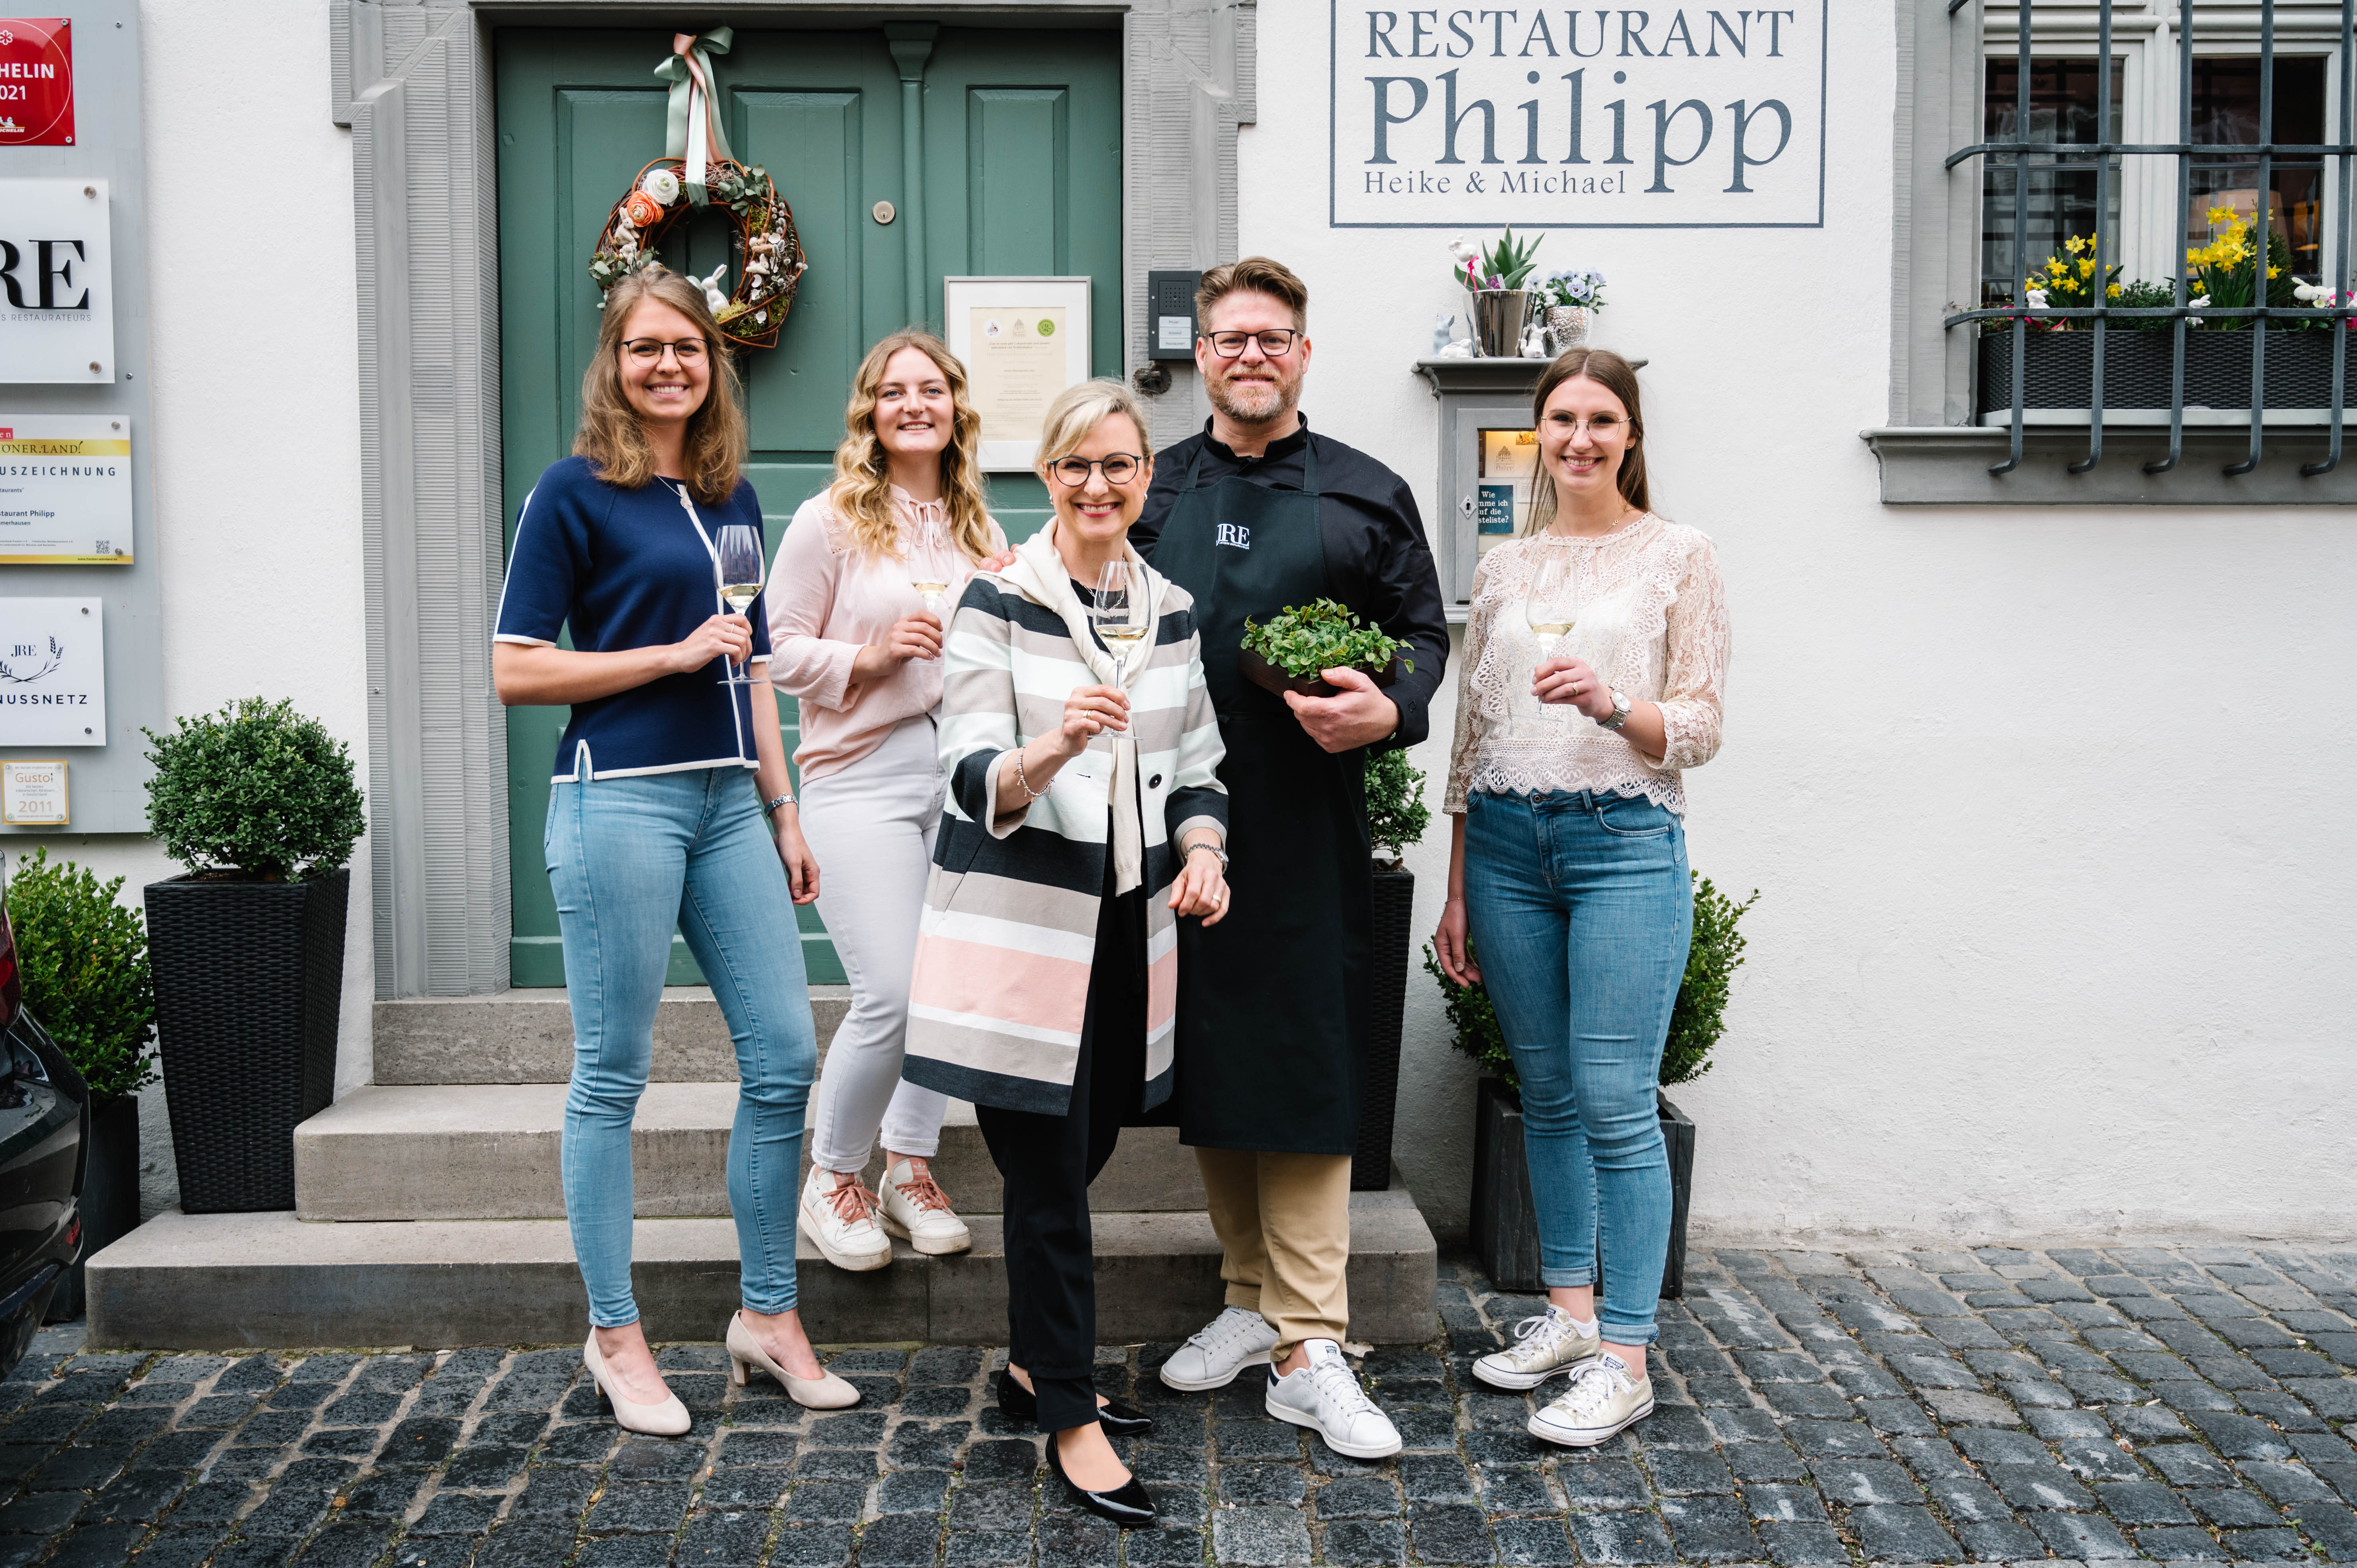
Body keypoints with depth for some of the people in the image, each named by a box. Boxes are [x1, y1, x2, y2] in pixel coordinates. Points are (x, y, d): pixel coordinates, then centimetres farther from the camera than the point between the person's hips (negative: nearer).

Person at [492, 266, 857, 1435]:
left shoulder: (730, 497, 16)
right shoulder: (575, 493, -2)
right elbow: (514, 670, -6)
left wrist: (784, 813, 17)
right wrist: (674, 653, -11)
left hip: (728, 803, 6)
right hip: (620, 801, -6)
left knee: (784, 1055, 4)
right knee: (613, 1075, 2)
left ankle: (768, 1316, 19)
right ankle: (614, 1336, 17)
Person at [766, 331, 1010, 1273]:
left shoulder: (979, 531, 15)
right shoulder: (832, 521, 0)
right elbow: (778, 649, 0)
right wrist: (867, 656, -14)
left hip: (963, 773, 5)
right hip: (863, 776, -5)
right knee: (891, 996, -11)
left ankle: (911, 1168, 24)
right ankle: (832, 1178, 12)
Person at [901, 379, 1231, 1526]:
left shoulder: (1169, 610, 10)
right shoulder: (999, 601, -7)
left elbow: (1194, 763, 16)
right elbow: (974, 780, -13)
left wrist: (1203, 850, -4)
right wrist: (1052, 749, -34)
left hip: (1127, 920, 6)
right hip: (1019, 917, -5)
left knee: (1086, 1151, 15)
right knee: (1049, 1173, -2)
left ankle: (1034, 1365, 35)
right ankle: (1071, 1422, 12)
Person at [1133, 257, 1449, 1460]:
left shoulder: (1366, 495, 8)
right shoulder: (1151, 492, 13)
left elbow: (1423, 630, 7)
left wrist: (1389, 709, -13)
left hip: (1305, 827, -2)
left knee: (1303, 1065, -4)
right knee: (1205, 1056, 9)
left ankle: (1308, 1350, 3)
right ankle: (1251, 1300, 25)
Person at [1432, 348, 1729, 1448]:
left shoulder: (1679, 556, 3)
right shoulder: (1504, 565, 13)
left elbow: (1700, 731, -1)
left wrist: (1610, 704, -21)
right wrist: (1457, 892, 12)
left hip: (1625, 840, -4)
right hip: (1507, 838, 4)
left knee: (1616, 1099, -6)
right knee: (1546, 1091, 10)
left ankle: (1624, 1356, 3)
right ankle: (1569, 1309, 24)